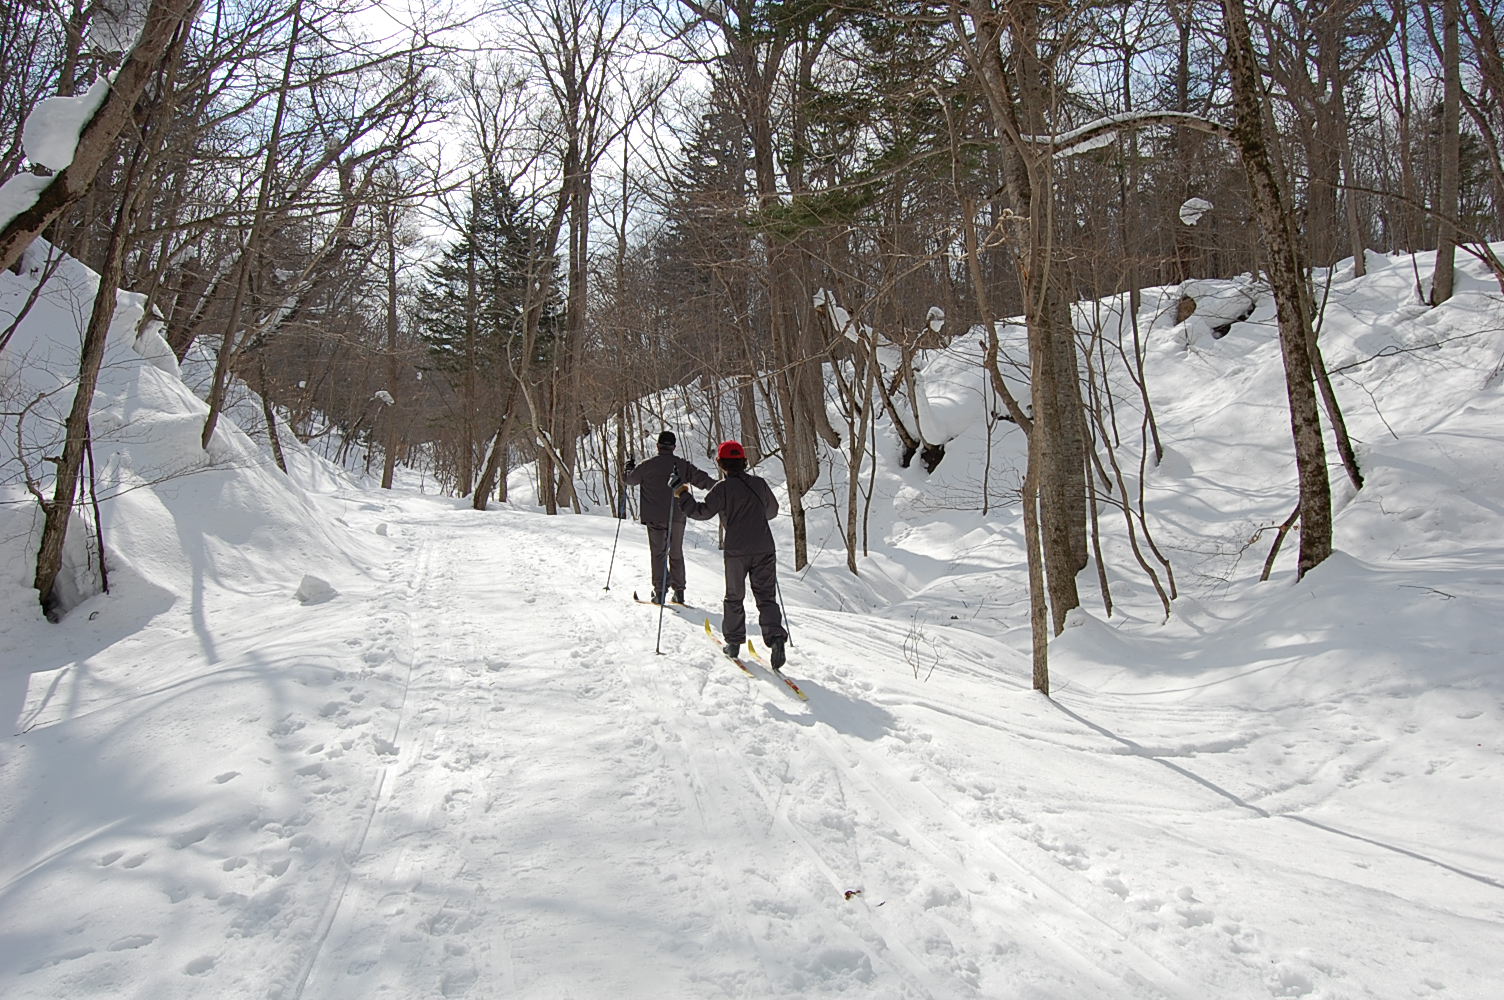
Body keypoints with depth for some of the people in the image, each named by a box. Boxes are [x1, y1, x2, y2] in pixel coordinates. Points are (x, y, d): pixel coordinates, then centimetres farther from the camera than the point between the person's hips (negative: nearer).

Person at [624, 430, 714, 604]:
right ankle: (678, 591, 15)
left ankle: (660, 591, -5)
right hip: (677, 517, 2)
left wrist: (629, 468, 32)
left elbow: (630, 479, 10)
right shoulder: (683, 465, -1)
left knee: (658, 553, 4)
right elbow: (702, 479, 0)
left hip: (655, 518, -2)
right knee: (676, 554, 13)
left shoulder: (647, 465, -3)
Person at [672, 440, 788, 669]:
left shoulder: (723, 488, -8)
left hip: (736, 551, -3)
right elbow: (772, 511, 20)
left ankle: (734, 642, 18)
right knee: (766, 596, 6)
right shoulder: (760, 484, 6)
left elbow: (702, 512, -11)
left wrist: (683, 495, 3)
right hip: (765, 549, 3)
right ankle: (775, 637, -12)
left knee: (734, 598, 13)